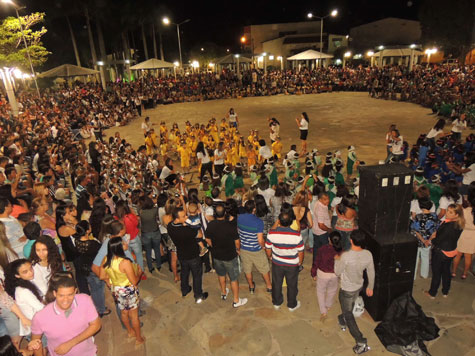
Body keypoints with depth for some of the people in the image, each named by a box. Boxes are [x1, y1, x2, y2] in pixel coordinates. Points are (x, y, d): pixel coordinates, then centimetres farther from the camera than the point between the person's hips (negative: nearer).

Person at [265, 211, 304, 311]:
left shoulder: (272, 233, -24)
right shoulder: (297, 235, -27)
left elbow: (268, 249, -9)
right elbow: (301, 252, -14)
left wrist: (270, 257, 12)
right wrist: (300, 262, 6)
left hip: (277, 263, 1)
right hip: (292, 265, -1)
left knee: (276, 284, 24)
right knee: (292, 285, 22)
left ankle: (277, 303, 44)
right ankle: (292, 305, 42)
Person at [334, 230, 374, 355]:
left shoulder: (346, 256, -36)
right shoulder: (368, 254, -18)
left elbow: (337, 272, -19)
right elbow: (371, 272, -3)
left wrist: (337, 260, -1)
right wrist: (370, 287, 13)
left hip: (347, 289, -6)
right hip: (359, 286, 6)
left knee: (348, 314, 13)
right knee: (349, 306, 33)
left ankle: (361, 342, 12)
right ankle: (342, 322, 58)